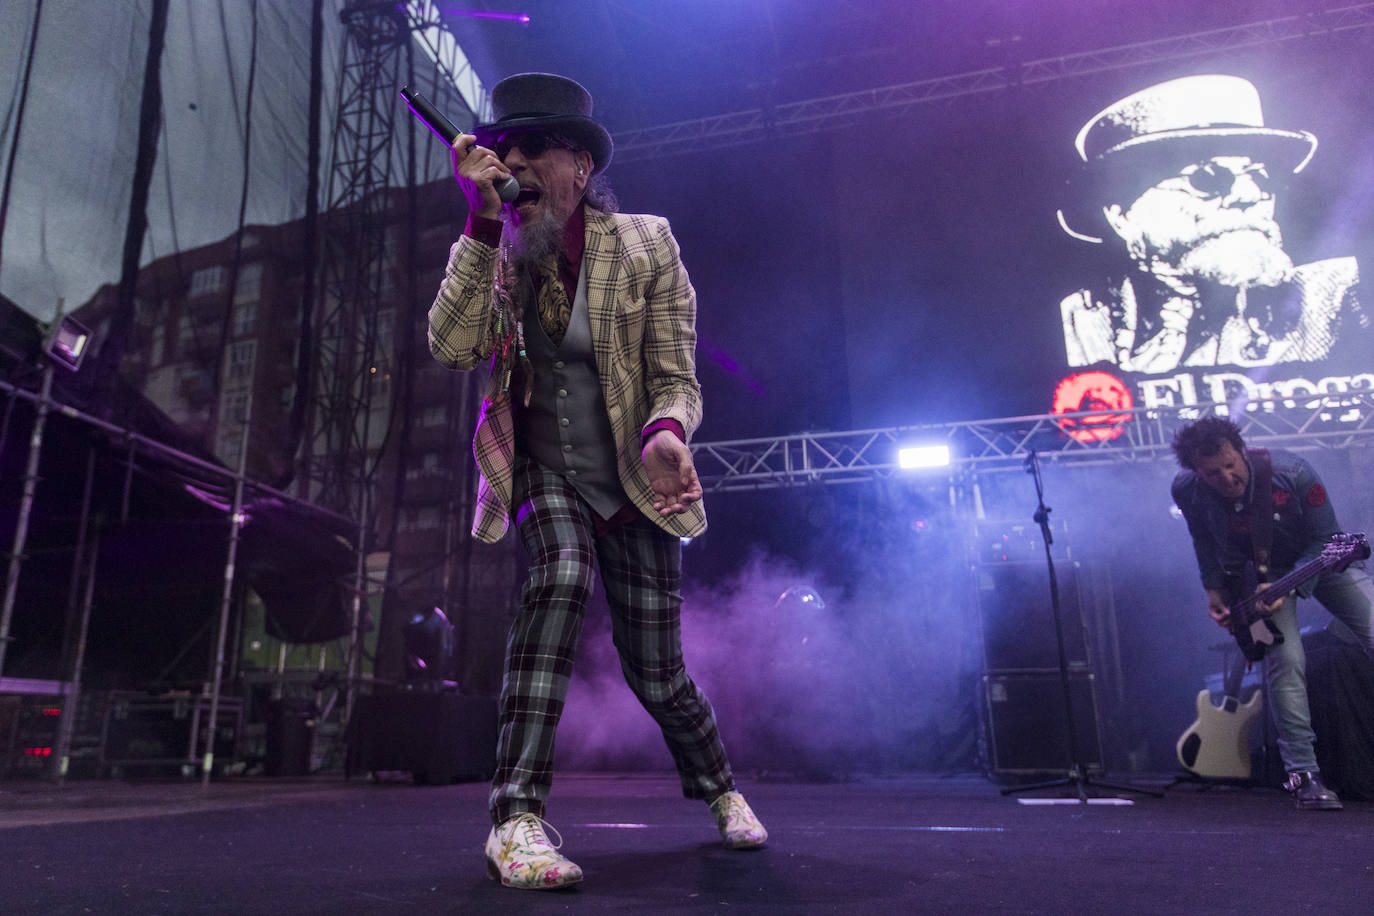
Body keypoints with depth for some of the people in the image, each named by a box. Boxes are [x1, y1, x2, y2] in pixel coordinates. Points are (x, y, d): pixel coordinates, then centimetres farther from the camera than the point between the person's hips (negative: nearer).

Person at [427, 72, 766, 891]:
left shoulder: (648, 246, -6)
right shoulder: (499, 252, -2)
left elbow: (676, 380, -8)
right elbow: (453, 348, -19)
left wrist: (665, 433, -31)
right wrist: (482, 219, -23)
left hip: (632, 484, 0)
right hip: (544, 472, 1)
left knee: (656, 674, 2)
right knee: (560, 580, -34)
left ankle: (719, 788, 34)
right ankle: (518, 818, -26)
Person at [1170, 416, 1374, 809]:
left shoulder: (1292, 473, -29)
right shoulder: (1186, 490, -21)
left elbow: (1325, 538, -19)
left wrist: (1287, 588, -29)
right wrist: (1213, 588, -3)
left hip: (1317, 558, 0)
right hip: (1256, 573, 0)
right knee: (1285, 661, -18)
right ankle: (1303, 773, -11)